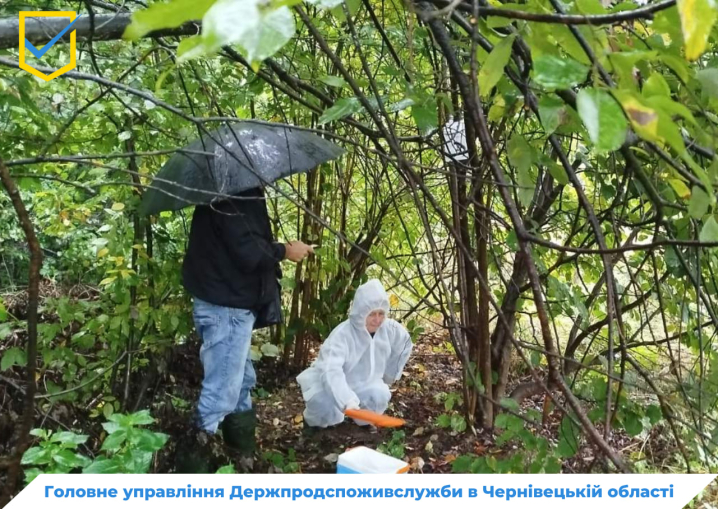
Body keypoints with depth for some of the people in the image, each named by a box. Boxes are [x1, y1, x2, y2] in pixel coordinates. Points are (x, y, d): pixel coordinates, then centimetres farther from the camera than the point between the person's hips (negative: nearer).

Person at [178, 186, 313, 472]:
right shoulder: (236, 193, -20)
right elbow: (248, 252, -25)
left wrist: (277, 250, 8)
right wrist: (285, 251, -9)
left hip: (230, 301, 11)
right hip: (226, 306, -11)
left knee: (241, 380, 22)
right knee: (223, 388, -4)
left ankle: (243, 455, 37)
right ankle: (193, 458, 6)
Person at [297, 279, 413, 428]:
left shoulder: (390, 329, -17)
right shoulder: (343, 334, -33)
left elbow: (404, 343, 6)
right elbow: (332, 371, -44)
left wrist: (388, 376, 10)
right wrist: (347, 400, -58)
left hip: (363, 384, 4)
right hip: (333, 386, -4)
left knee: (379, 396, -26)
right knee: (327, 405, -33)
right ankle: (315, 419, 5)